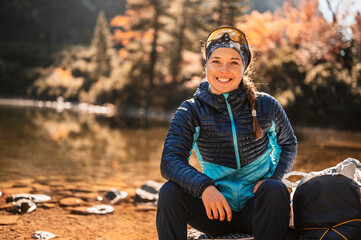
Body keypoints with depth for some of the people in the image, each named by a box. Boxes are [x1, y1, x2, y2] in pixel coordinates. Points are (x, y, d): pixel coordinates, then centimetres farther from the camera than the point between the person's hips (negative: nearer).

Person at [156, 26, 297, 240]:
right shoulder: (192, 111, -5)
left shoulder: (265, 106, -3)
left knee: (276, 190, -32)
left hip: (257, 208, 0)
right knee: (170, 192, -26)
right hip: (216, 209, 0)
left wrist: (273, 178, -6)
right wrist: (204, 186, -36)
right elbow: (170, 161, -16)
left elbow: (288, 143, 14)